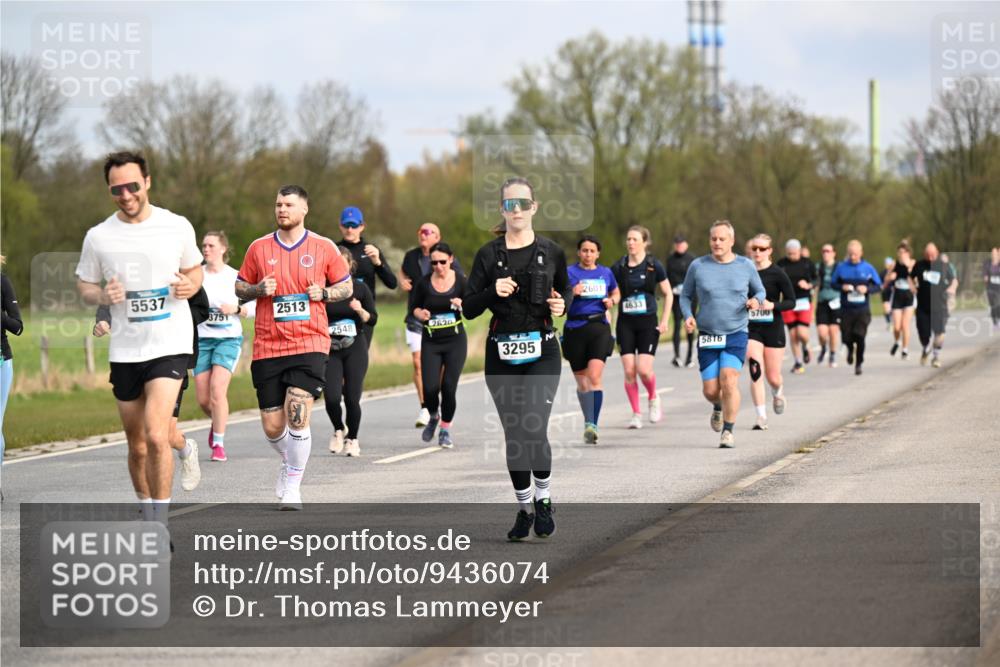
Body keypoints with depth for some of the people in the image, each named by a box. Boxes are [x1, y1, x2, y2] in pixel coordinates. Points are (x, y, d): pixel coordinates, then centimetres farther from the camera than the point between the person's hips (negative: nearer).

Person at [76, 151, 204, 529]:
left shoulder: (177, 227, 0)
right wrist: (102, 296, -11)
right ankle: (147, 515, 30)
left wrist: (190, 285, -7)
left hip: (170, 345, -3)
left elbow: (194, 269, 16)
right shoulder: (98, 237, 1)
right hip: (124, 351, 3)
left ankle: (159, 529, -14)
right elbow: (84, 287, 11)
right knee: (137, 444, 11)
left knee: (156, 437, -18)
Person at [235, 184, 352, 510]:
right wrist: (259, 289, -6)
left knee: (297, 415, -19)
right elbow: (240, 287, 15)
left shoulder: (324, 248, 3)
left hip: (309, 344, -2)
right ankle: (290, 461, 37)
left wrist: (323, 293, -7)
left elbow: (347, 287, 13)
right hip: (267, 347, 2)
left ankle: (292, 486, -5)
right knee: (272, 427, 3)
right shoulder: (259, 248, 7)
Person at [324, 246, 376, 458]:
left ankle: (352, 439, 19)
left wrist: (361, 311, -16)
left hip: (355, 349, 0)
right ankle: (338, 430, 17)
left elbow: (372, 320, 4)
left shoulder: (360, 288, 1)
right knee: (331, 397, -14)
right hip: (329, 349, 0)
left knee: (352, 398, -4)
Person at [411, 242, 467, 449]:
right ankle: (433, 417, 24)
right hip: (431, 341, 1)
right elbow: (414, 306, 10)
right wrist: (420, 313, -11)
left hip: (455, 340, -1)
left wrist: (462, 306, -20)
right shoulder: (423, 283, -1)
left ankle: (445, 429, 14)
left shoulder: (461, 282, -3)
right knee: (430, 388, -10)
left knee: (449, 387, -6)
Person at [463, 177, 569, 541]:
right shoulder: (488, 255, 2)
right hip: (502, 354, 1)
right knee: (513, 435, 6)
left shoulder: (551, 252, 3)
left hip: (542, 352, -1)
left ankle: (543, 499, 3)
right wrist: (493, 292, -17)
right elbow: (468, 308, 1)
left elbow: (565, 290, 19)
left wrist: (561, 306, -3)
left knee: (533, 431, -17)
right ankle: (524, 508, 20)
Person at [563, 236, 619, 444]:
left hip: (599, 328, 0)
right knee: (582, 382, 8)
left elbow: (616, 293, 27)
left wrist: (612, 301, 4)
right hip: (575, 329, 0)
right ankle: (588, 422, 27)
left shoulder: (606, 273, 10)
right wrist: (571, 294, -23)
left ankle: (592, 425, -23)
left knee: (595, 376, -17)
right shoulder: (570, 273, 2)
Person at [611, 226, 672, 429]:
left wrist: (664, 321, 0)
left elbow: (668, 294, 6)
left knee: (644, 369, -13)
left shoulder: (654, 266, -2)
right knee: (629, 370, -6)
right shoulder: (618, 267, 1)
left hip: (648, 323, -2)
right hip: (625, 323, 2)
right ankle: (636, 414, 6)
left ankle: (653, 398, 18)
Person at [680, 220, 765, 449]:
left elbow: (760, 291, 16)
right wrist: (688, 316, -8)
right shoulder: (698, 266, 2)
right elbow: (685, 296, 11)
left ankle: (728, 431, -7)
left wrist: (756, 300, -7)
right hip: (707, 336, 1)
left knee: (729, 380, -19)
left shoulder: (746, 266, 2)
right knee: (710, 390, 0)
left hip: (736, 335, -1)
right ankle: (718, 408, 37)